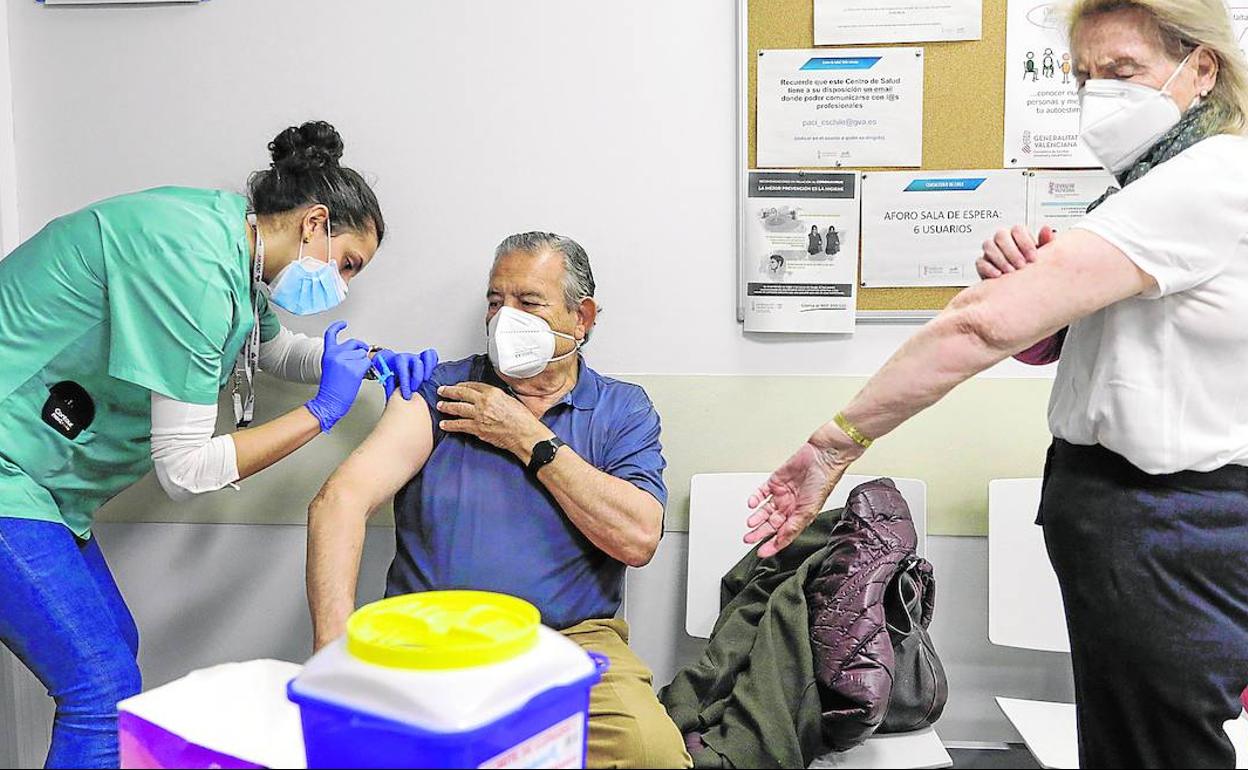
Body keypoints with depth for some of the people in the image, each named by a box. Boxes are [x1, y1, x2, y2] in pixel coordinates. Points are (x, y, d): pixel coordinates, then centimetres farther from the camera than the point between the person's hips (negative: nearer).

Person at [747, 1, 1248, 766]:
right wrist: (1031, 278, -10)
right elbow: (1037, 345, 13)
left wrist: (839, 442, -25)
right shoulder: (1159, 183, 12)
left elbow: (990, 323, -29)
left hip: (1168, 534, -9)